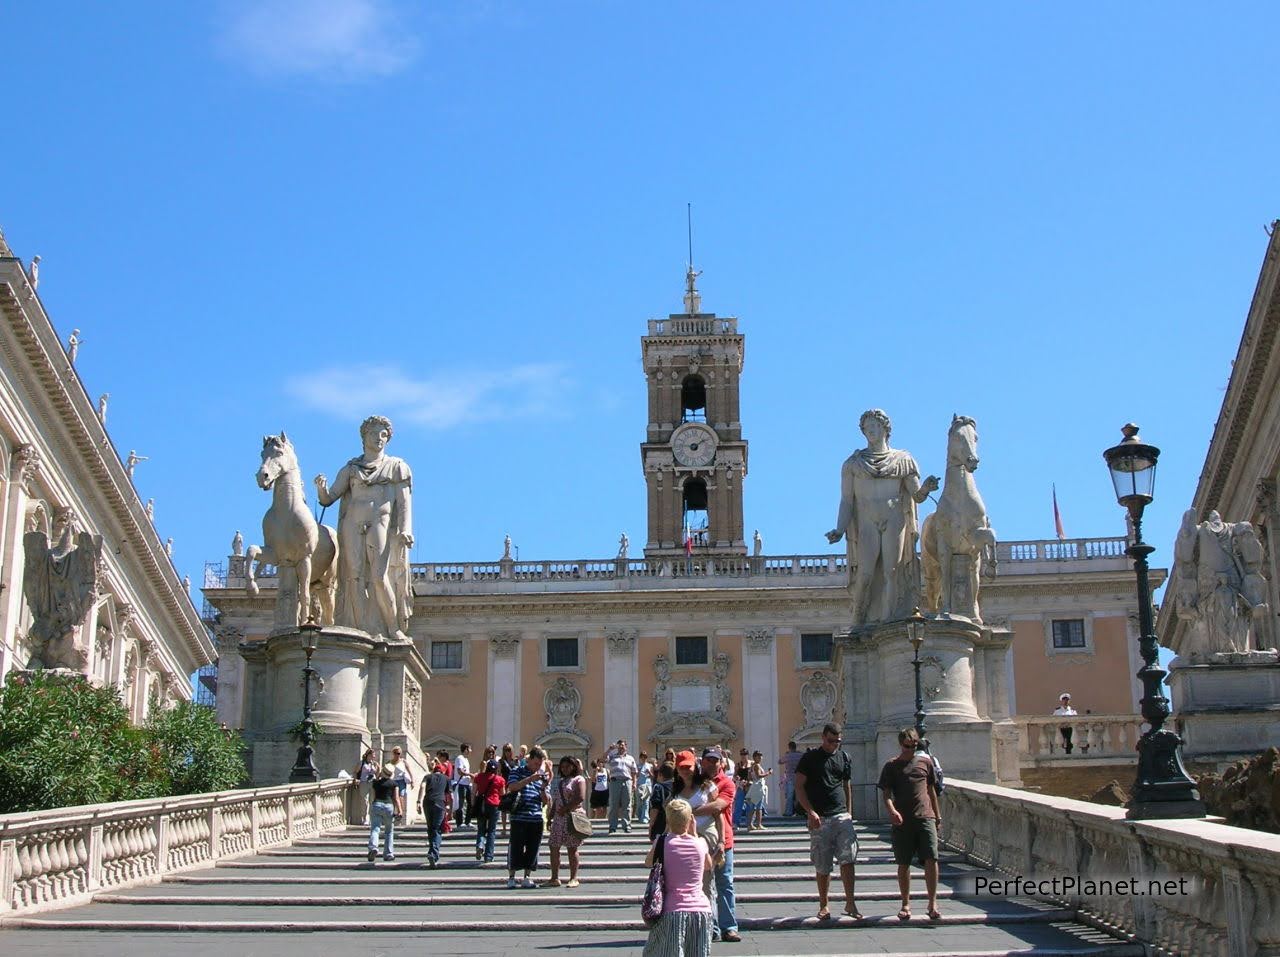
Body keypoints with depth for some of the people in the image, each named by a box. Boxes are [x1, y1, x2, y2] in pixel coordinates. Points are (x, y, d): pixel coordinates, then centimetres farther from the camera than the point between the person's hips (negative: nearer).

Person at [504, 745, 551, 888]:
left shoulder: (542, 776, 15)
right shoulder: (518, 772, 5)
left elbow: (546, 801, 12)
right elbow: (511, 787, -15)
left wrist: (543, 788, -7)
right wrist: (530, 779, -19)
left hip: (536, 819, 4)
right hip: (519, 817, -4)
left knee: (532, 850, 5)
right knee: (516, 847, -3)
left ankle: (527, 878, 14)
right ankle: (511, 878, 7)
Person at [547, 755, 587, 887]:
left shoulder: (578, 780, -1)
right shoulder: (559, 781, 21)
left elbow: (581, 797, -15)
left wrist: (566, 808, -16)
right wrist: (550, 817, 14)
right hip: (558, 818, 7)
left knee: (572, 848, -4)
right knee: (554, 847, 3)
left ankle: (573, 878, 0)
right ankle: (555, 878, 7)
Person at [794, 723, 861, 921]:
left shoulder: (844, 758, 13)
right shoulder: (810, 757, 1)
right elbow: (799, 787, -1)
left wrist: (849, 813, 11)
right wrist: (810, 812, -11)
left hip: (841, 816, 2)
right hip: (819, 819, -2)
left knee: (848, 858, -11)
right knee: (822, 866, 3)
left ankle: (850, 903, -7)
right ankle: (823, 906, 15)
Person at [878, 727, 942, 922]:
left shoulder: (925, 761, 12)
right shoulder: (891, 766, 5)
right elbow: (886, 794, 0)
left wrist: (938, 815, 19)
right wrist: (891, 810, -19)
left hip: (925, 817, 1)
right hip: (902, 820, -1)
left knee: (931, 859, -9)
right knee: (903, 864, 4)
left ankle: (932, 904, -2)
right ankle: (906, 904, 16)